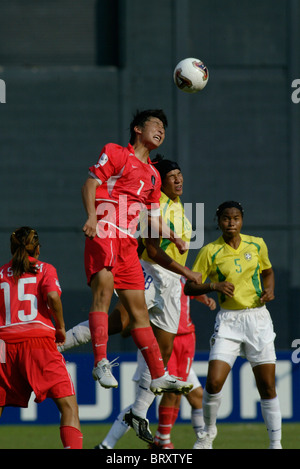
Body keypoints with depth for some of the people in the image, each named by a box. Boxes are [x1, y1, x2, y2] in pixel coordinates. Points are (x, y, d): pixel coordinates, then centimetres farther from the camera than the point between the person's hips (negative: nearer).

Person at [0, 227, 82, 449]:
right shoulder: (44, 269, 9)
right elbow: (53, 297, -10)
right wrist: (61, 327, 2)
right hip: (38, 341, -3)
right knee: (68, 405, -5)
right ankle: (73, 447, -24)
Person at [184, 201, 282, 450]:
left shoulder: (257, 244, 4)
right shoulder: (210, 252, -3)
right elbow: (189, 287, -2)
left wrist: (269, 290, 1)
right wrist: (214, 285, -19)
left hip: (258, 318, 1)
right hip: (228, 321, -1)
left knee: (267, 387, 0)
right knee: (214, 382, -13)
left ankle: (276, 443, 10)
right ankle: (209, 431, 13)